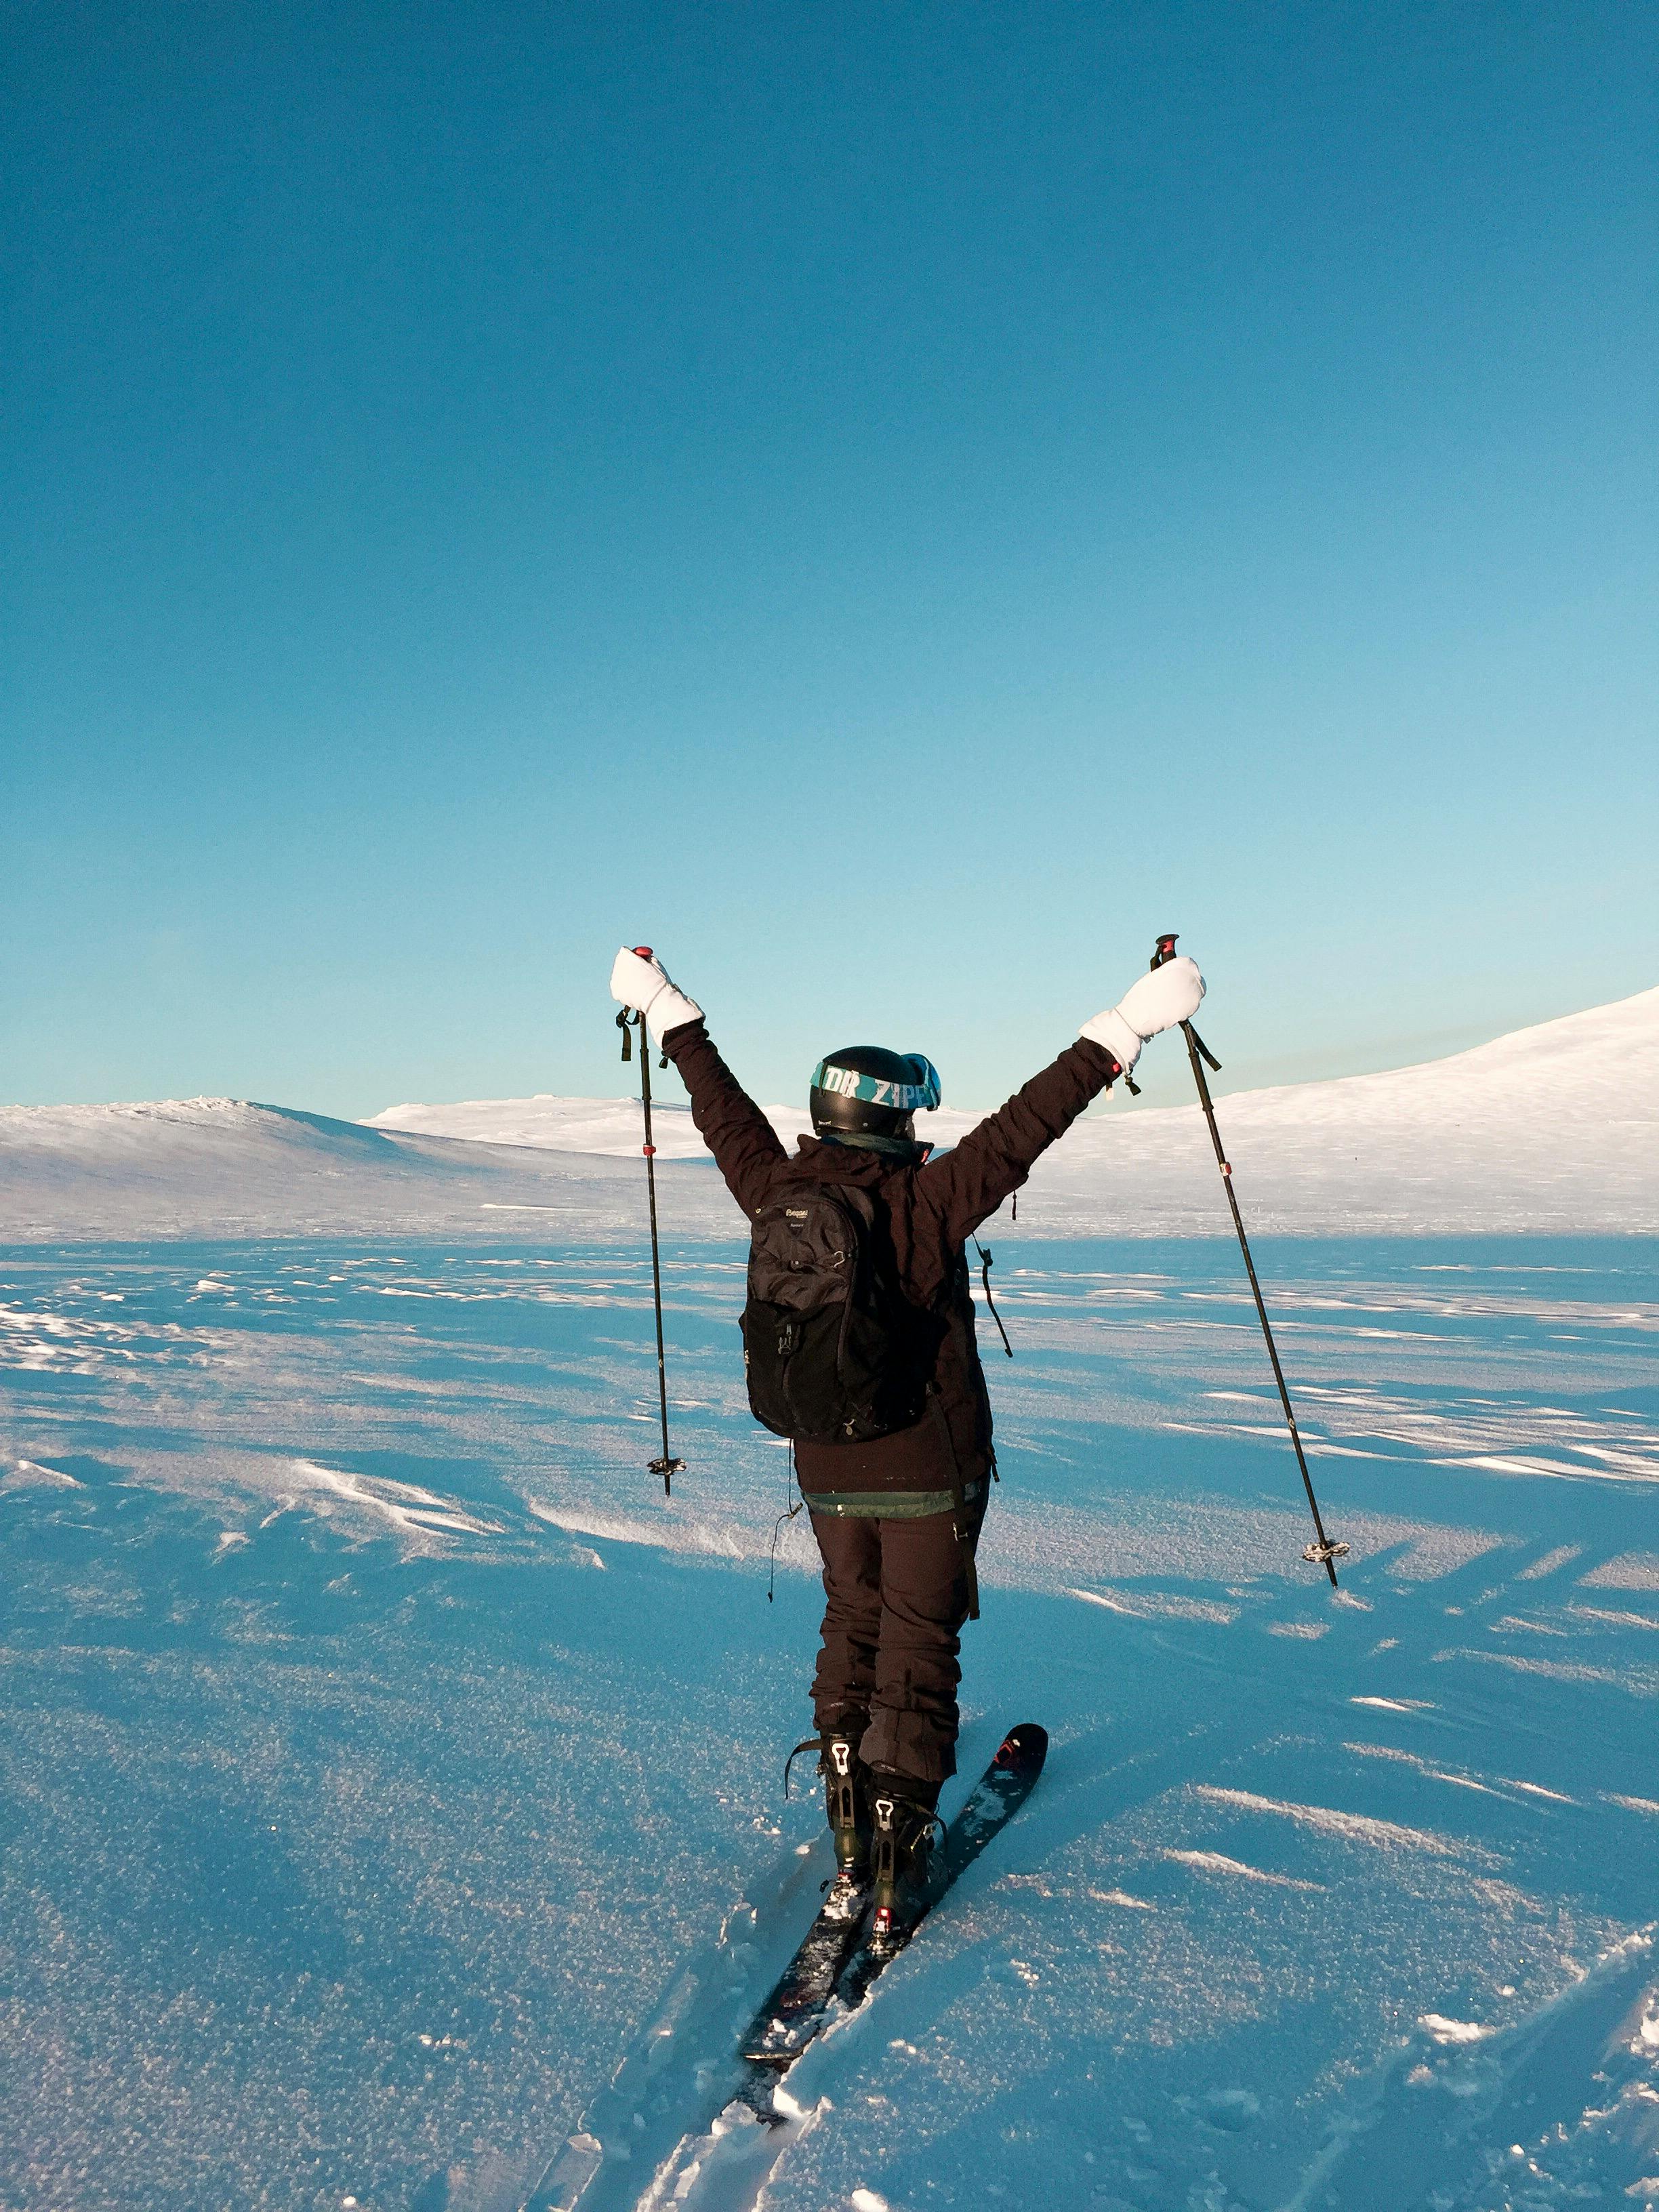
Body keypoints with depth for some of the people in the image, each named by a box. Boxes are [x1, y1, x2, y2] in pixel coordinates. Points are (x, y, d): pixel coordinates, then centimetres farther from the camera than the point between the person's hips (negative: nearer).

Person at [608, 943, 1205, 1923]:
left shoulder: (775, 1194, -6)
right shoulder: (922, 1203, -20)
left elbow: (725, 1110, 7)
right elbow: (1024, 1126, -23)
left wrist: (670, 1013, 21)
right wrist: (1122, 1032, -21)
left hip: (828, 1472, 5)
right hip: (931, 1473, -5)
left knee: (852, 1629, 21)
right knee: (918, 1647, 8)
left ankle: (849, 1827, 27)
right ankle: (900, 1842, 13)